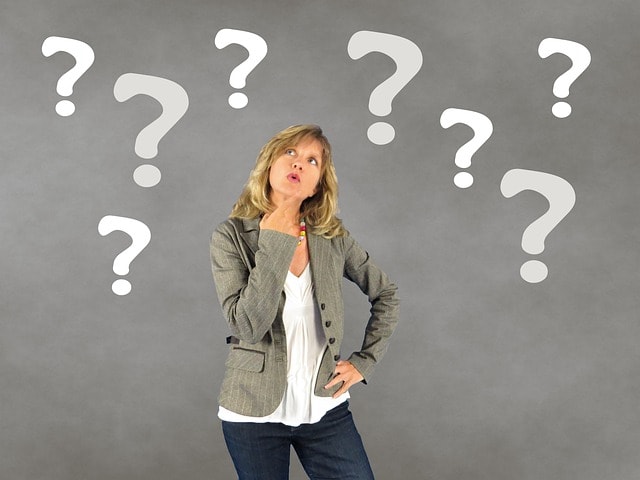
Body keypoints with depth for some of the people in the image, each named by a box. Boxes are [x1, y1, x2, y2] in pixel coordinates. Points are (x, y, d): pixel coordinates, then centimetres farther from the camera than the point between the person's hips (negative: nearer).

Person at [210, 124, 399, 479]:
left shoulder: (332, 237, -1)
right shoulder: (231, 236, -9)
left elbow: (386, 295, 11)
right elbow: (248, 326, -20)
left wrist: (364, 361, 3)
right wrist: (275, 244, -21)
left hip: (325, 408, 2)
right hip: (254, 413, -2)